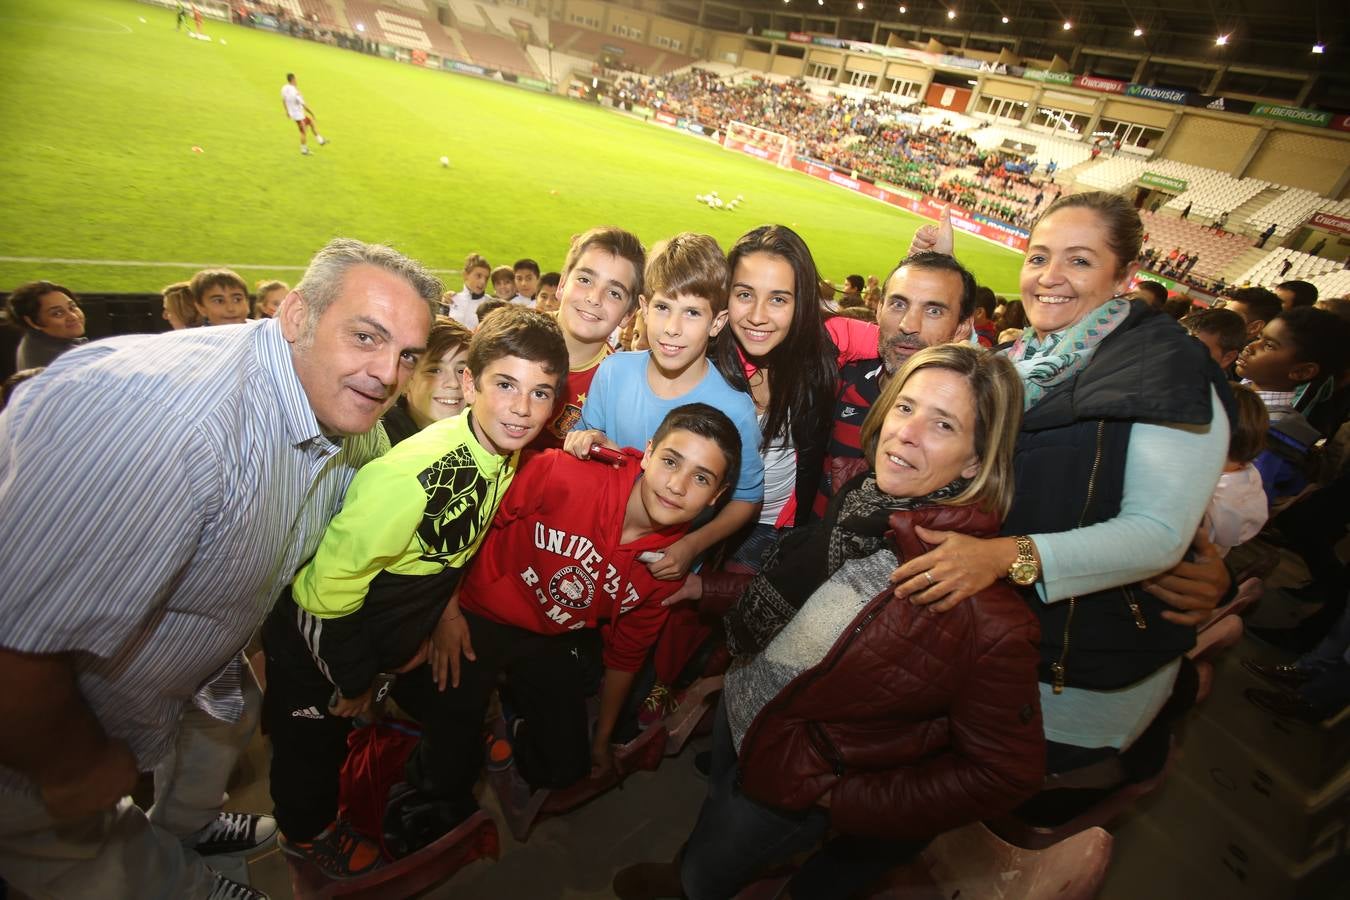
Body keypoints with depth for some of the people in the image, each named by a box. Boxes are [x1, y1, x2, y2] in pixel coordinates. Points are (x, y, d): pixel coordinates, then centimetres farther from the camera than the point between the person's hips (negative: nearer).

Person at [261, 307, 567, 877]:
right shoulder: (412, 472, -39)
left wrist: (442, 617, 9)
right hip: (319, 631, -6)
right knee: (316, 746, 17)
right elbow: (331, 582, -27)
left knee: (457, 712, 17)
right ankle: (307, 833, 50)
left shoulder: (511, 454, -14)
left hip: (399, 634, 6)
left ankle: (430, 797, 49)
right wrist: (352, 678, -13)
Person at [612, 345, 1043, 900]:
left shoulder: (984, 610, -35)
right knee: (714, 808, 34)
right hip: (740, 705, 5)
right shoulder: (862, 497, -15)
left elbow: (1006, 772, -22)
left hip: (797, 784, -5)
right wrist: (707, 585, 5)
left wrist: (847, 801, -18)